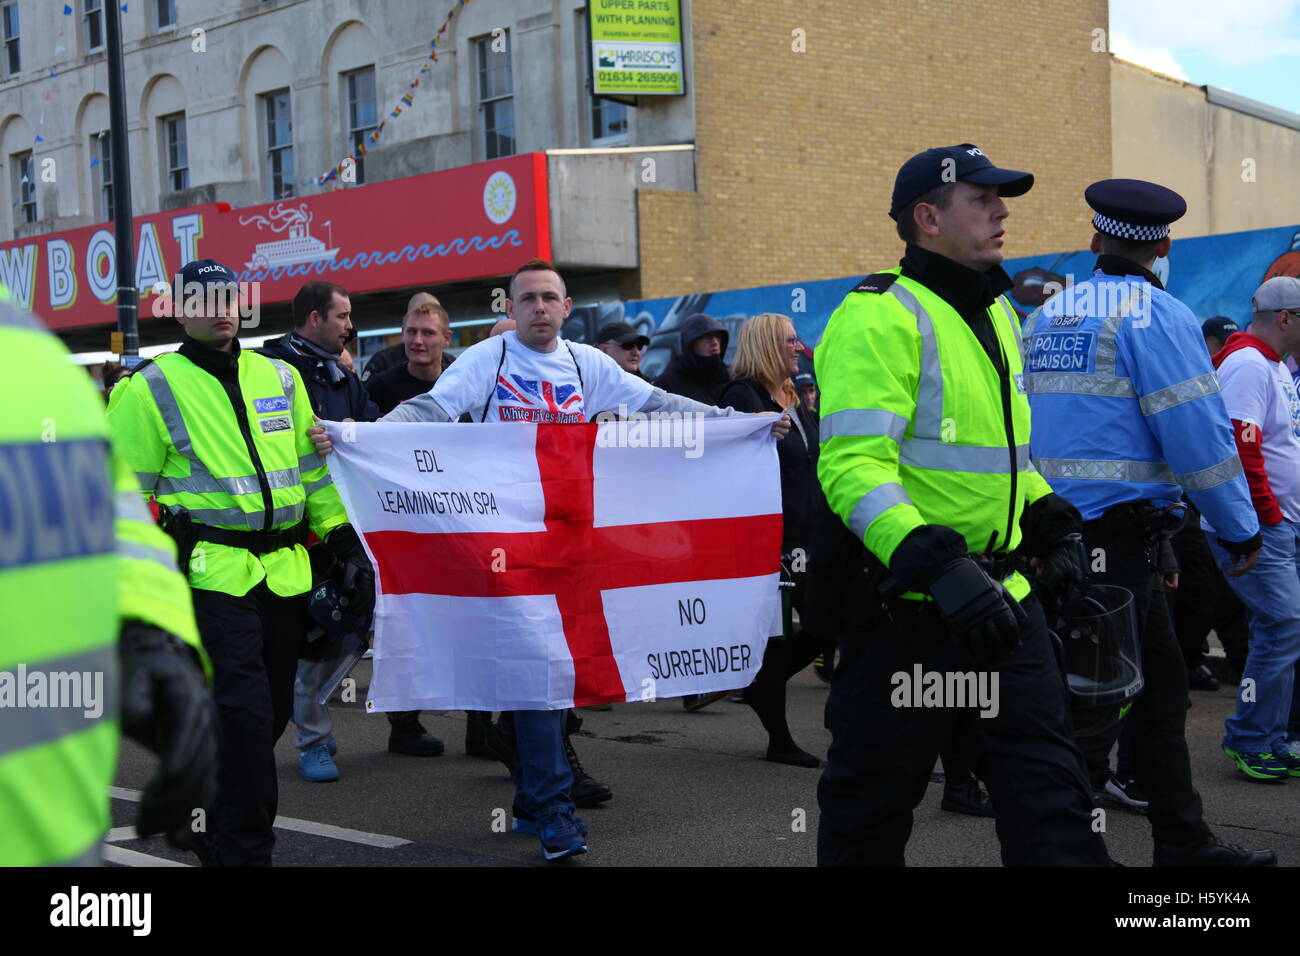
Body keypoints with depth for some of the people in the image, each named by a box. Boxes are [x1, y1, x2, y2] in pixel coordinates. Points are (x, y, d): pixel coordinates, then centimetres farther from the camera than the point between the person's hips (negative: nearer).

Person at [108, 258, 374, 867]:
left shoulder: (279, 377, 14)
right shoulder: (153, 388, -1)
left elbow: (313, 466, 19)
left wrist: (347, 542, 13)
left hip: (284, 572, 6)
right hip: (212, 572, -6)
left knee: (271, 711, 12)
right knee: (244, 712, -14)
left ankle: (222, 835, 33)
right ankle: (244, 850, -3)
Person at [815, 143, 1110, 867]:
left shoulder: (997, 313, 15)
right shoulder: (879, 317, -14)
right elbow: (852, 464, -24)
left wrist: (1050, 528, 19)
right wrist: (938, 568, -33)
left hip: (1001, 595, 8)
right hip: (907, 603, -8)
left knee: (1050, 792, 7)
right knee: (873, 808, 6)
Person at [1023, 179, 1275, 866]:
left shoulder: (1044, 316, 13)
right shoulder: (1157, 315, -10)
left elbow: (1021, 421, 15)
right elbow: (1199, 433, -14)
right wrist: (1240, 531, -3)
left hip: (1056, 526, 8)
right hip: (1120, 533, -8)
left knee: (1159, 686, 16)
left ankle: (1183, 842, 24)